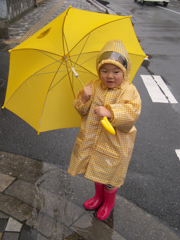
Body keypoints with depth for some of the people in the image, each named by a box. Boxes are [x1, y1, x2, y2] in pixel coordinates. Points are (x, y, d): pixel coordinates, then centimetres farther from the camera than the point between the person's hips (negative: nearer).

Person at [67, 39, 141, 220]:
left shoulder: (129, 91, -16)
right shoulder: (94, 86, -3)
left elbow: (132, 112, -31)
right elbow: (82, 110, -1)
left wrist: (110, 112, -46)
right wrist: (84, 98, -22)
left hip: (114, 144, -4)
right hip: (91, 138, 5)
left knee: (109, 176, 14)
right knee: (95, 170, 24)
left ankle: (109, 201, 45)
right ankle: (99, 196, 53)